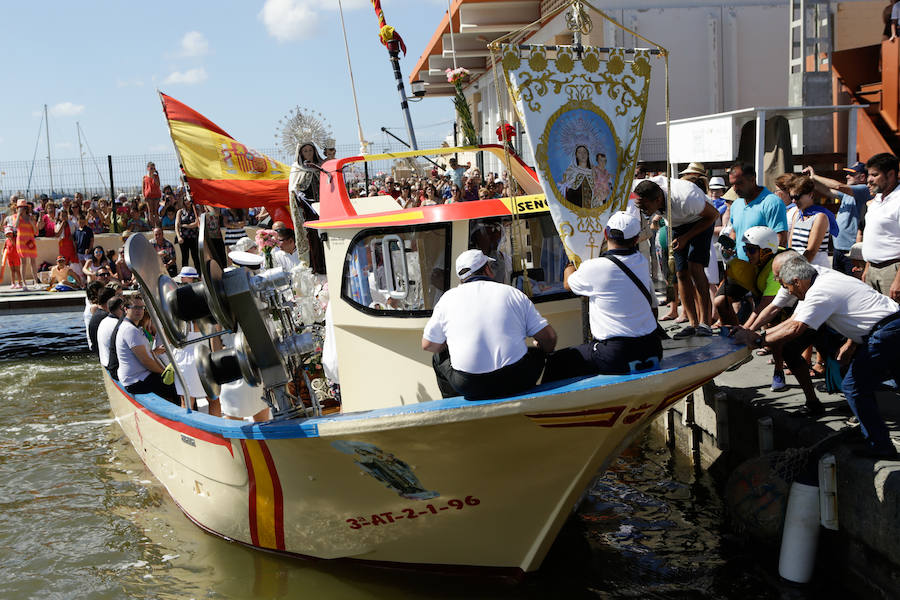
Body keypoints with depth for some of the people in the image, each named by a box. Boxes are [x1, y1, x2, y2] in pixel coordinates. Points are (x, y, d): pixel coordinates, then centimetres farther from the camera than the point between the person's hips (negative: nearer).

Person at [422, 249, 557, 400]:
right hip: (515, 383, 0)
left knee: (439, 357, 29)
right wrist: (541, 351, 29)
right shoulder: (514, 294, 6)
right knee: (537, 351, 30)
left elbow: (428, 345, 13)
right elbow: (549, 338, 5)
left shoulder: (448, 298, 7)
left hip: (468, 387, 0)